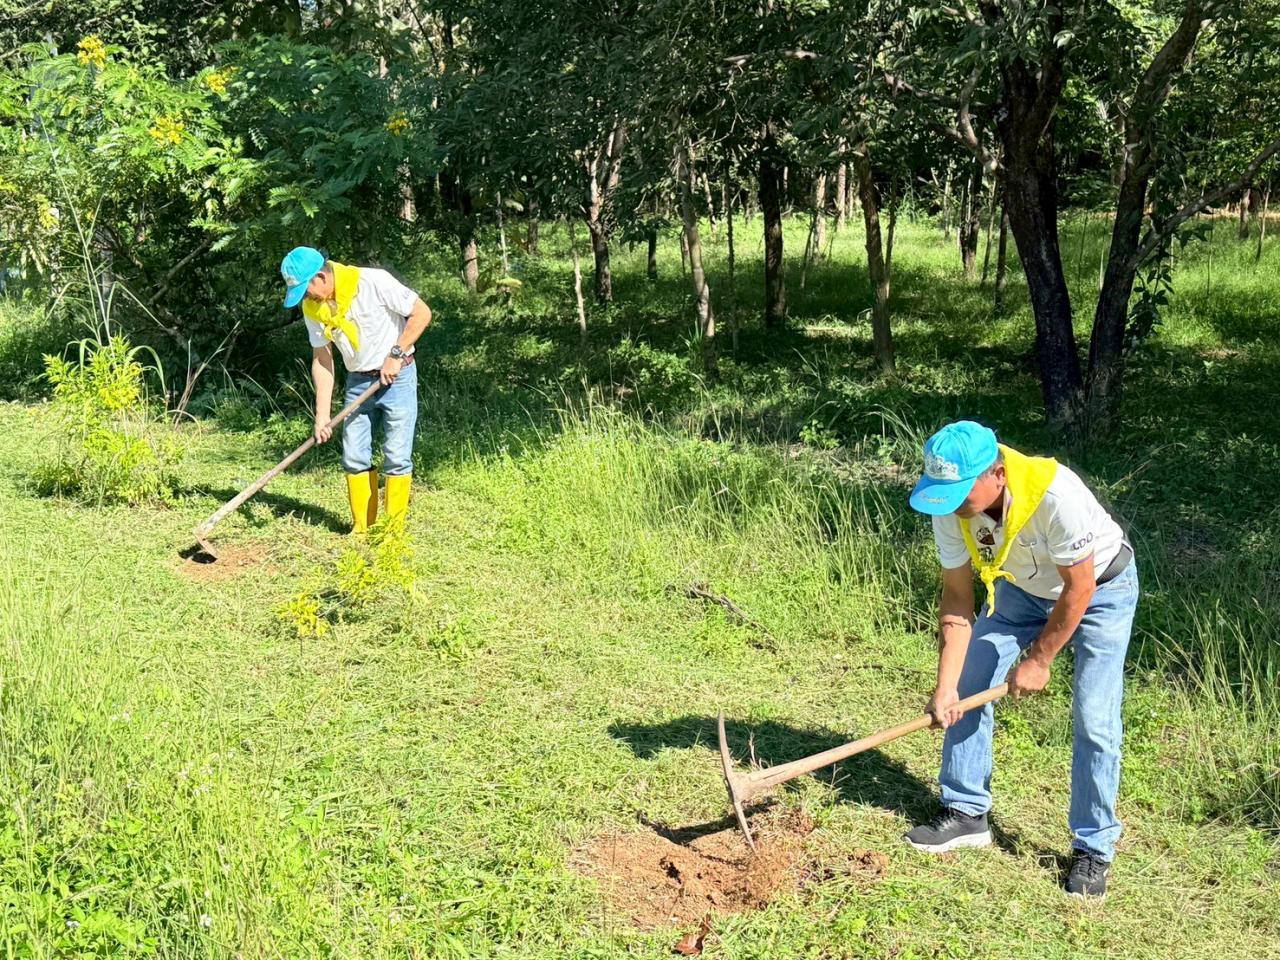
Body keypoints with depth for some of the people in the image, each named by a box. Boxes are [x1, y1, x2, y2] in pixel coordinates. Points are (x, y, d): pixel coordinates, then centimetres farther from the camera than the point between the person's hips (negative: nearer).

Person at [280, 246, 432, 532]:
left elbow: (422, 312, -15)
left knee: (397, 457, -5)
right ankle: (362, 528, 14)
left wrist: (395, 354, -18)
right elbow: (322, 360, 0)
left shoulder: (374, 282, -22)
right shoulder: (312, 307, -4)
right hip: (358, 382, 5)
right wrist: (322, 415, -7)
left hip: (397, 377, -5)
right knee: (354, 457, 4)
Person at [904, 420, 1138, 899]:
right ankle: (965, 812, 15)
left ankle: (1093, 849, 3)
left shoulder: (1055, 494, -41)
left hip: (1100, 587, -5)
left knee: (1094, 720, -12)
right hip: (1024, 588, 5)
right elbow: (957, 597, -15)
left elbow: (1078, 588, -27)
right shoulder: (950, 507, -24)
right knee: (965, 688, -1)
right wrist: (946, 685, -18)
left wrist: (1038, 660, -19)